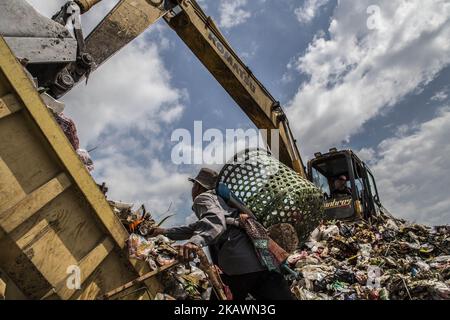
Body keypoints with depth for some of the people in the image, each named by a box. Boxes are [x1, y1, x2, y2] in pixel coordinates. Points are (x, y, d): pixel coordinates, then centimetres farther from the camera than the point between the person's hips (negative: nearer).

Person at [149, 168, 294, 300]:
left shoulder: (203, 197, 7)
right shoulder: (219, 199, 33)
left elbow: (215, 219, -17)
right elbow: (199, 227, 43)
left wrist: (195, 241, -33)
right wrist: (167, 232, 48)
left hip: (241, 263, -8)